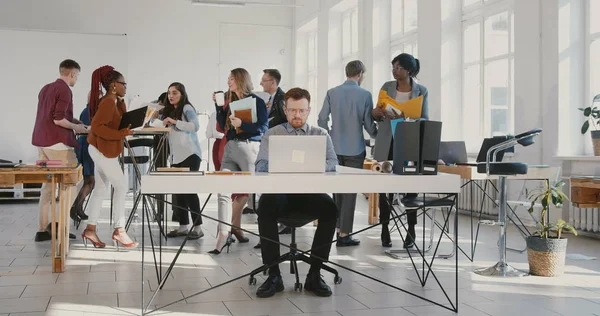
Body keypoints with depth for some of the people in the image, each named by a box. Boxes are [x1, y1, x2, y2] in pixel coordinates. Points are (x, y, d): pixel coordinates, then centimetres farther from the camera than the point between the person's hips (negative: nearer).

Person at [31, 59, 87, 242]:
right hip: (57, 142, -9)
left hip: (42, 141, 9)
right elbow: (58, 119, -19)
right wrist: (76, 127, -4)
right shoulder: (64, 90, -11)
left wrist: (71, 121, 21)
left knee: (48, 185, 10)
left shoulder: (46, 88, 17)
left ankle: (42, 229, 9)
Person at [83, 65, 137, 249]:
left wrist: (121, 102, 4)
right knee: (121, 186, -6)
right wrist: (121, 134, -27)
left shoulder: (113, 102, 12)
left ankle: (90, 229, 17)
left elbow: (120, 122, 11)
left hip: (103, 150, 10)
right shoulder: (107, 102, -18)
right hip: (103, 150, -10)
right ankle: (119, 231, -1)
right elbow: (96, 127, -25)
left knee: (100, 189, 12)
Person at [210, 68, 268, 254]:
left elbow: (263, 127, -9)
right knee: (224, 191, -7)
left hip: (249, 147, -5)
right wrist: (218, 105, 9)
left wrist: (241, 124, -17)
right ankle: (223, 234, -9)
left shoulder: (256, 101, -1)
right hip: (231, 148, 5)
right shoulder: (230, 101, 18)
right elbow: (223, 126, 16)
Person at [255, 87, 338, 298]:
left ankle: (315, 274, -20)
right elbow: (261, 166, 0)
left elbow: (332, 163, 0)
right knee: (265, 204, -34)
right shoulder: (272, 134, 12)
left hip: (311, 192, 1)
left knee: (330, 208, -31)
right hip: (280, 192, -1)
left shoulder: (321, 134, 14)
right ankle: (273, 275, -25)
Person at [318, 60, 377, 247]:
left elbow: (322, 119, 0)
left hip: (335, 148, 4)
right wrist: (378, 137, 17)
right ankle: (344, 234, 3)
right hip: (355, 149, -3)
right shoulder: (365, 95, -7)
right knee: (350, 191, 1)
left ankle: (338, 227, 26)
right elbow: (368, 124, -3)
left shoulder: (332, 93, 1)